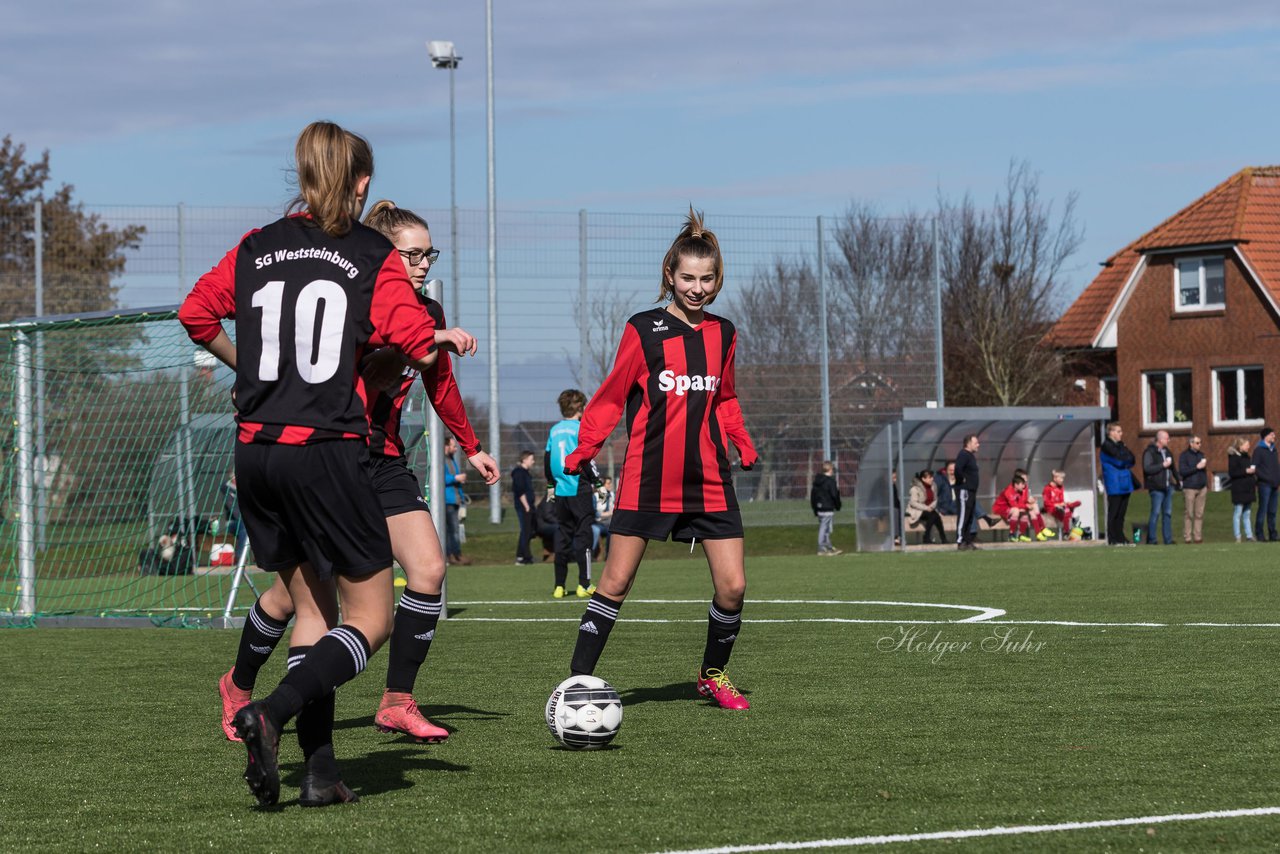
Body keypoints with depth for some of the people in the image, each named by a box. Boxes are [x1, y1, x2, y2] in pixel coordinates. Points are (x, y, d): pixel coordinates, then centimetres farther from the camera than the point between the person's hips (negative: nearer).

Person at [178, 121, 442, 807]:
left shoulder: (256, 248, 10)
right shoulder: (374, 257, -2)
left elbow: (196, 315, 14)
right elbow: (420, 350, -10)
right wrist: (438, 341, 12)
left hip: (255, 450, 5)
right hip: (327, 452, -5)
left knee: (312, 607, 16)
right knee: (370, 621, 4)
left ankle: (320, 770, 8)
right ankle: (270, 714, -19)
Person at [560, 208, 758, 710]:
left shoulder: (723, 334, 9)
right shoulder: (643, 331, -3)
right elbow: (612, 397, -1)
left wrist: (743, 444, 7)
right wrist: (583, 451, -11)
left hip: (710, 481, 4)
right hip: (647, 480, -4)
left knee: (732, 587, -3)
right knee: (615, 584, -4)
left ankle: (714, 674, 20)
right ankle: (578, 681, 3)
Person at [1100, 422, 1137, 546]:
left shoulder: (1120, 445, 18)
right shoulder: (1107, 446, -7)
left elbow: (1132, 460, 9)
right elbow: (1119, 460, -17)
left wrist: (1124, 459, -7)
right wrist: (1127, 458, -1)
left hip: (1124, 484, 8)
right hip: (1114, 485, -8)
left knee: (1121, 513, 9)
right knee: (1114, 512, -5)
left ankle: (1120, 537, 12)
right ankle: (1112, 539, -3)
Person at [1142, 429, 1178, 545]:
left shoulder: (1167, 452, 16)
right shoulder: (1149, 452, -9)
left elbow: (1173, 468, 26)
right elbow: (1147, 468, -20)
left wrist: (1177, 480, 23)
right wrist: (1163, 465, -18)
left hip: (1168, 486, 8)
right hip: (1157, 488, -8)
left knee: (1168, 513, 8)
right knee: (1156, 513, -8)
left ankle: (1168, 539, 10)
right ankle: (1151, 539, -3)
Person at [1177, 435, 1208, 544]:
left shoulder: (1201, 454, 15)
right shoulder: (1184, 455, -2)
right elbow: (1182, 471, -12)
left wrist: (1207, 485, 18)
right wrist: (1197, 467, -15)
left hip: (1201, 488, 5)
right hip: (1189, 488, -5)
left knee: (1199, 514, 2)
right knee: (1189, 514, -6)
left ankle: (1198, 536, 3)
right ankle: (1187, 537, -4)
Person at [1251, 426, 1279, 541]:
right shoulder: (1259, 450, -4)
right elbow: (1255, 467, -10)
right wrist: (1267, 478, -17)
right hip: (1264, 484, -7)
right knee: (1263, 510, -6)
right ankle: (1259, 535, -3)